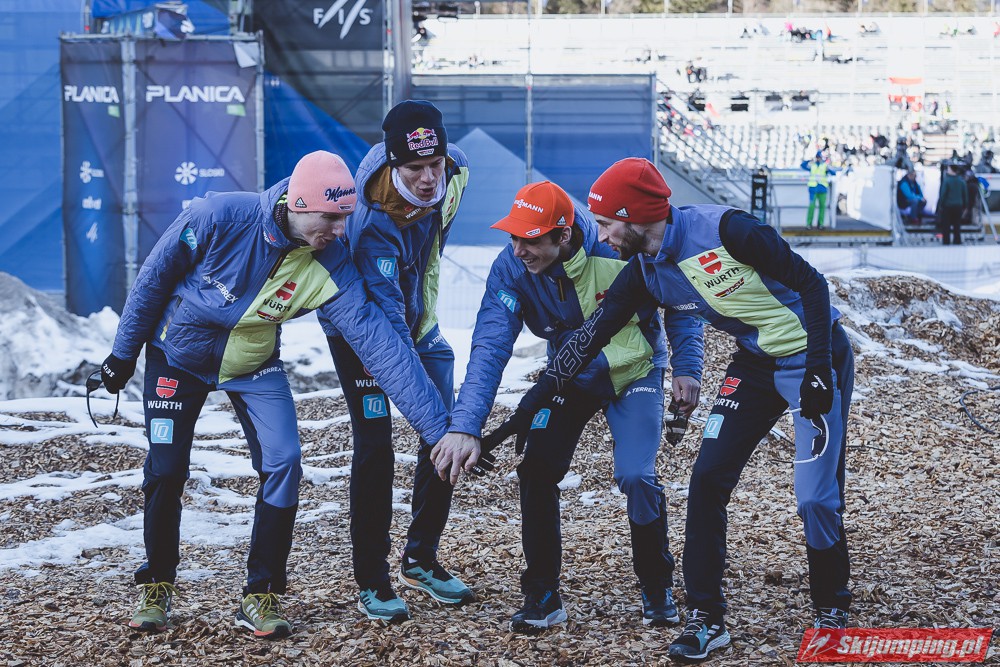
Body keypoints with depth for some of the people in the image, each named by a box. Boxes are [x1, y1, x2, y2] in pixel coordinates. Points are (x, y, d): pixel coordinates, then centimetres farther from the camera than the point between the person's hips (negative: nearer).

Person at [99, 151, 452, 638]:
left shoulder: (330, 267, -27)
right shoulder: (219, 217, -32)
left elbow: (380, 344, -30)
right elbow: (154, 278, -15)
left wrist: (440, 428, -34)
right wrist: (125, 352, -4)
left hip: (254, 365, 1)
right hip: (177, 356, -1)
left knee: (283, 464, -14)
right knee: (166, 471, -3)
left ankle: (261, 597, 0)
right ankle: (156, 588, 21)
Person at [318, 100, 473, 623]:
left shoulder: (455, 171, -20)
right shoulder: (373, 224, -39)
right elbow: (385, 317, -44)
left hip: (420, 321, 6)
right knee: (375, 448, -11)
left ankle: (420, 560, 17)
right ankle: (371, 582, -2)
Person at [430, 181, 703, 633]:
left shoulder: (619, 253, -30)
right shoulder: (511, 269, -24)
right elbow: (489, 348, -32)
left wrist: (686, 367, -19)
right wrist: (465, 426, -43)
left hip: (634, 373, -3)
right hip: (569, 377, 3)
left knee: (636, 477, -17)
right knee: (536, 473, -12)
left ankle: (656, 588, 7)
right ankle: (542, 596, 4)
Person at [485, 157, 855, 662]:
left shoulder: (725, 231, -25)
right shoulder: (644, 275, -4)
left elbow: (810, 283, -19)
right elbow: (589, 338, 1)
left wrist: (818, 369, -22)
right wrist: (528, 407, 0)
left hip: (816, 357, -6)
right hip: (755, 364, 6)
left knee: (816, 497, -8)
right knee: (707, 479, -4)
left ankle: (831, 612, 15)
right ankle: (706, 618, 6)